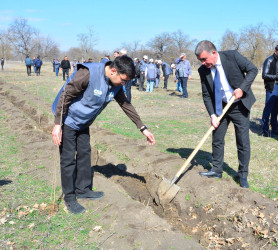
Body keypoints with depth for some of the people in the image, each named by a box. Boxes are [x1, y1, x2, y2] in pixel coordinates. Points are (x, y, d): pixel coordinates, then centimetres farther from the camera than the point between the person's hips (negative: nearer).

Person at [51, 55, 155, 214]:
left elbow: (126, 105, 4)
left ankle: (83, 189, 30)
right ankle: (69, 198, 12)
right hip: (68, 120, -7)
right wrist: (58, 125, -25)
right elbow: (65, 96, -26)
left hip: (84, 122, 8)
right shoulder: (88, 74, -31)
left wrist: (143, 128, 3)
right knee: (68, 158, -2)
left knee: (85, 154, 14)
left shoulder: (116, 85, -7)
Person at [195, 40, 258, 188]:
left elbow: (252, 69, -9)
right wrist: (212, 115, -15)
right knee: (217, 140, 9)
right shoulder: (203, 70, -8)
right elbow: (206, 95, -4)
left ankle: (243, 175, 17)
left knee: (243, 142, 2)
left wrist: (242, 88, -21)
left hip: (240, 106, -3)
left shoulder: (232, 56, -16)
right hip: (220, 108, 3)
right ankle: (217, 170, 25)